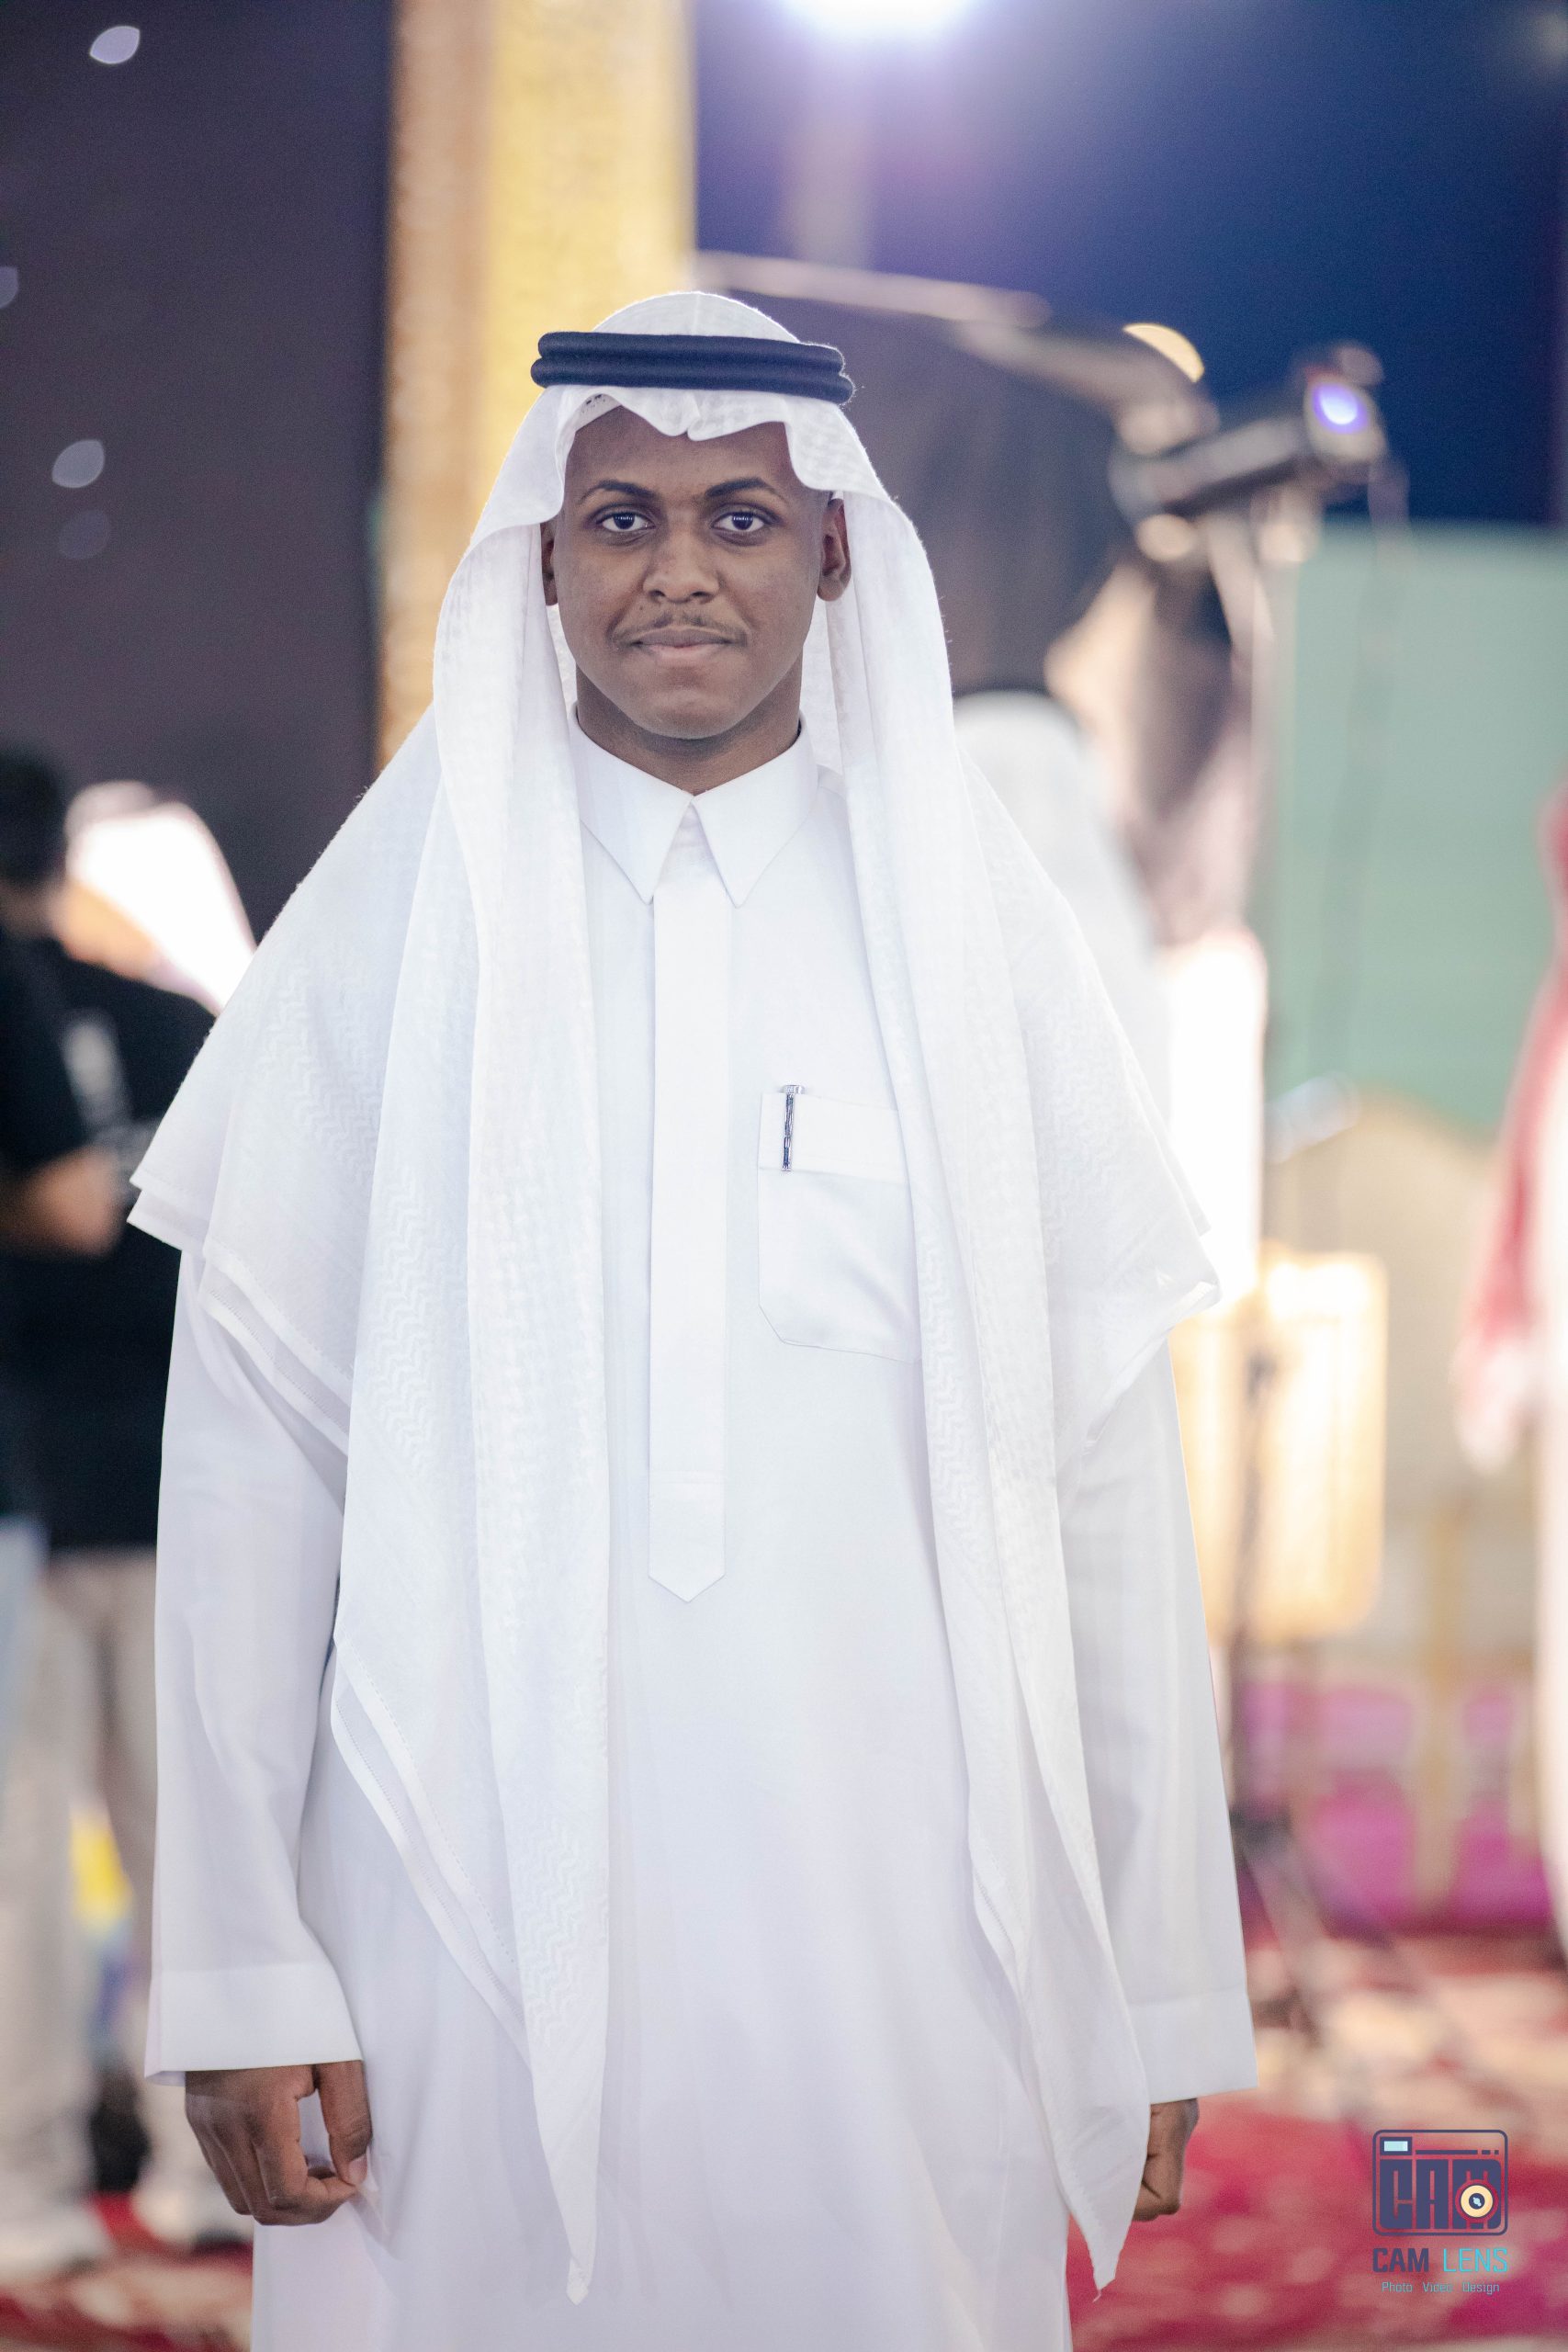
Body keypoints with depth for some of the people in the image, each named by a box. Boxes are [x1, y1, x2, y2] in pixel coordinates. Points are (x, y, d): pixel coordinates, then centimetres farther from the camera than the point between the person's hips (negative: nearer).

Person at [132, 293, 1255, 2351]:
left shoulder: (971, 923, 4)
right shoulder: (402, 912, 2)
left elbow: (1104, 1466, 2)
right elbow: (249, 1447, 0)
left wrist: (1163, 1989, 0)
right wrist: (241, 1967, -5)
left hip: (897, 1918, 1)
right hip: (472, 1894, -1)